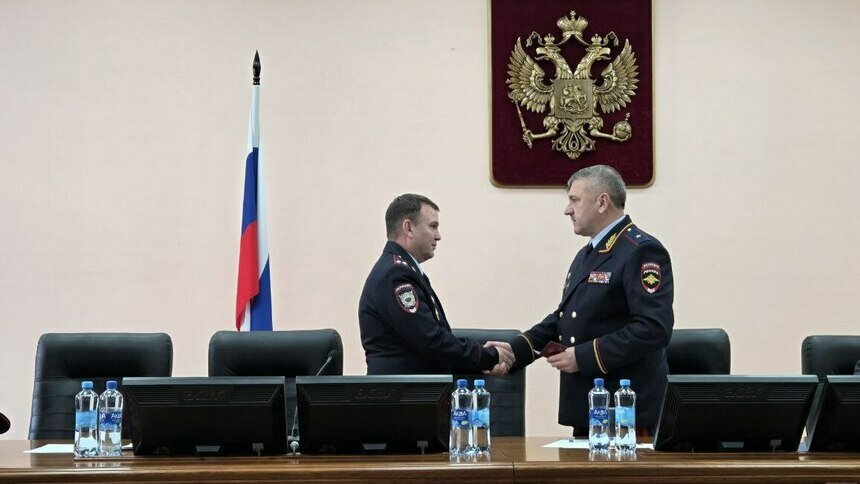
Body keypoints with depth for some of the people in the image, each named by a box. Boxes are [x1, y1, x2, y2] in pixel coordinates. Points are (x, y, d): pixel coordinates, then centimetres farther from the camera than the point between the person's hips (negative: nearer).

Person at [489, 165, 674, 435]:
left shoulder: (642, 252, -12)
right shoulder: (586, 255, 20)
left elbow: (654, 329, -21)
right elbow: (562, 318, 21)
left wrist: (583, 356, -20)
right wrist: (514, 350, 6)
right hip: (585, 408, 9)